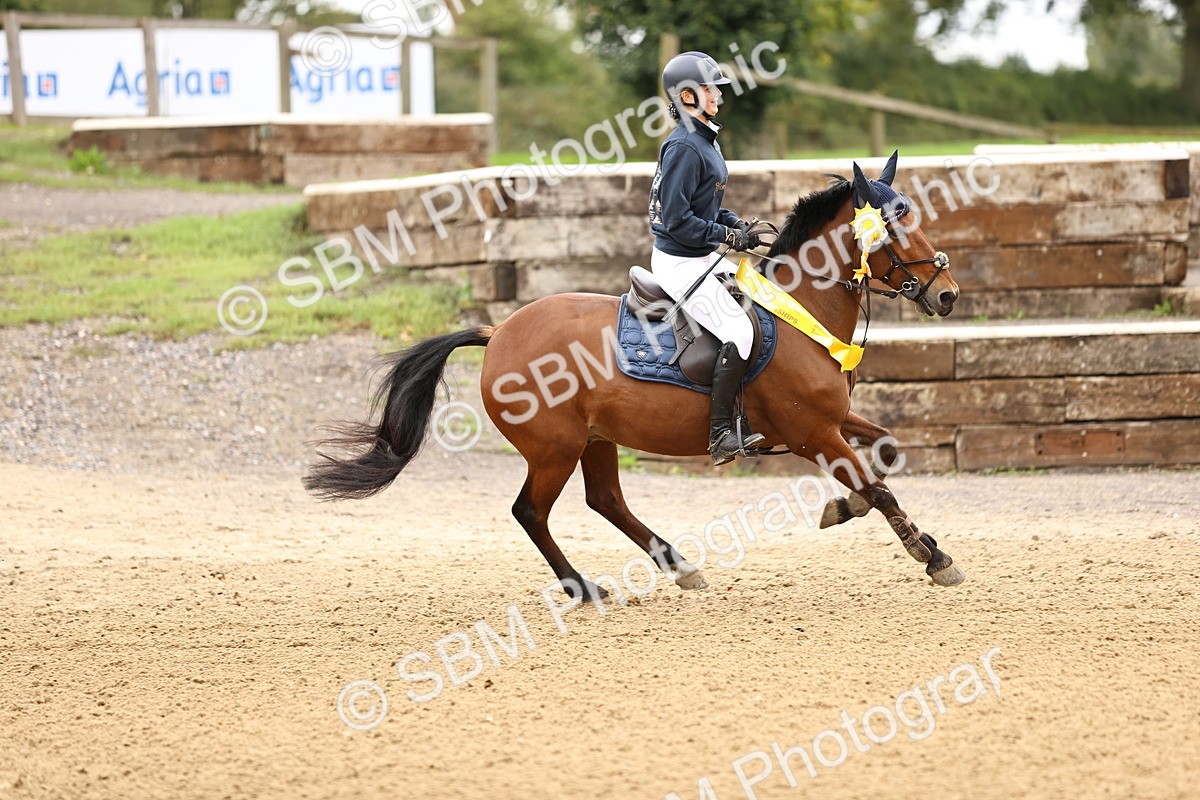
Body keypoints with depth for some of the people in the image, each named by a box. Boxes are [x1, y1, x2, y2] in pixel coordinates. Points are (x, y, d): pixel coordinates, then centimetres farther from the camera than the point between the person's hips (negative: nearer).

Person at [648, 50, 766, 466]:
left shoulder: (705, 141, 12)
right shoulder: (683, 148, -20)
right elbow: (677, 220, -24)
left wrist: (737, 224, 5)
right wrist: (728, 235, -18)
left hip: (701, 258, 11)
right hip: (680, 263, -11)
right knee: (739, 331, -20)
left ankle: (747, 417, 15)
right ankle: (721, 432, -14)